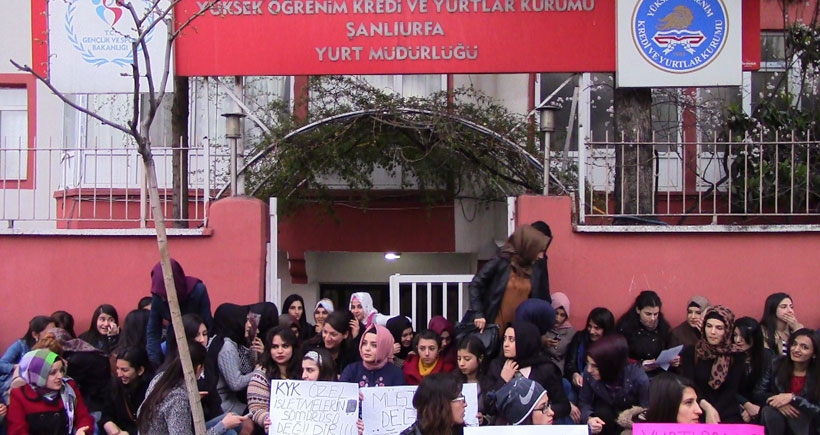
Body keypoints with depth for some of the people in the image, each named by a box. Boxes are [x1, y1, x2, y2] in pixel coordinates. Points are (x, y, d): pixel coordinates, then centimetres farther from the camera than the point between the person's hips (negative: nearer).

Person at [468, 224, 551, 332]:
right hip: (497, 326, -3)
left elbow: (543, 298, 10)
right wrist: (478, 314, -12)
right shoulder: (501, 262, -9)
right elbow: (475, 285, -5)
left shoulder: (537, 268, 1)